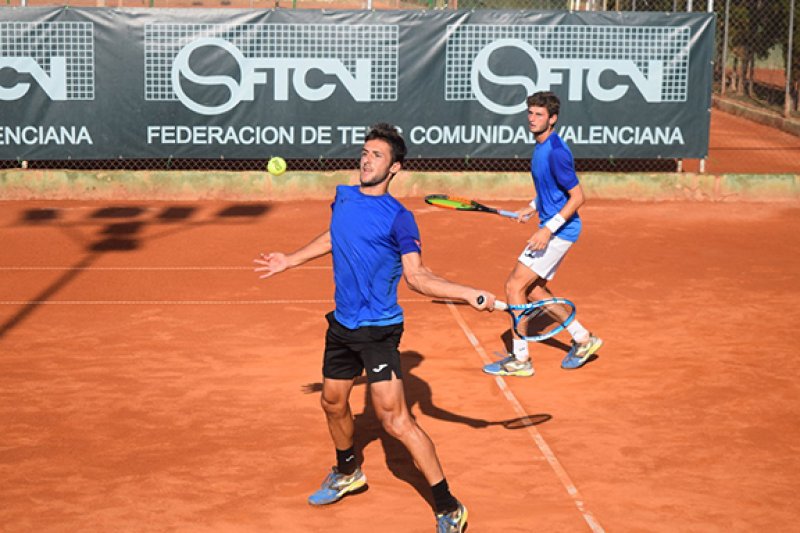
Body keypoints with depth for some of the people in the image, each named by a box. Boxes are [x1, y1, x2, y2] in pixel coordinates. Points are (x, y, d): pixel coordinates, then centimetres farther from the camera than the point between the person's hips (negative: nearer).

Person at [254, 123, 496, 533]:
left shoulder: (398, 218, -14)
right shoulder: (343, 198, 6)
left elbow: (417, 276, -15)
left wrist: (469, 294, -28)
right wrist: (290, 260, 34)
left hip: (378, 329, -7)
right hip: (342, 325, 7)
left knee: (395, 420, -15)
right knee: (333, 403, 22)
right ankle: (347, 475, 49)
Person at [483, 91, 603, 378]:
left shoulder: (556, 152, -21)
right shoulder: (540, 147, 9)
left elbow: (577, 196, -21)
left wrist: (548, 229, -25)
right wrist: (533, 206, 20)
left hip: (559, 230, -10)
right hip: (551, 228, 10)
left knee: (515, 286, -8)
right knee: (534, 290, 16)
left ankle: (520, 359, 0)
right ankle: (583, 338, 25)